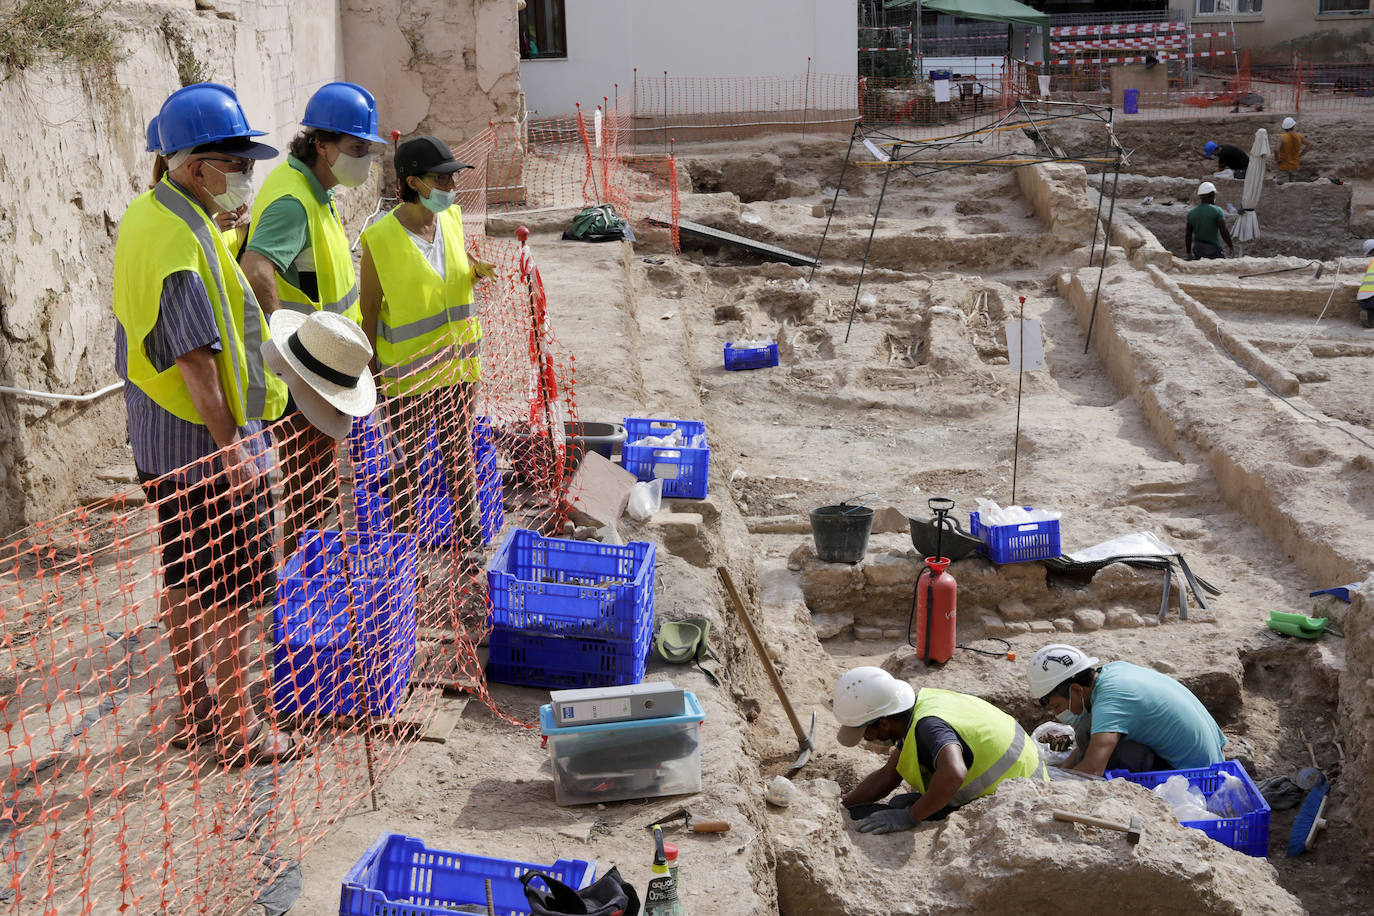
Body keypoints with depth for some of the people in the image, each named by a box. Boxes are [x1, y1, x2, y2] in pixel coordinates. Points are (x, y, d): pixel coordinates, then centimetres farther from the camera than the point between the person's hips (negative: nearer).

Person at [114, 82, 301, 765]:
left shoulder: (144, 216, 8)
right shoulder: (183, 240, -24)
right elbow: (197, 359, -25)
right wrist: (232, 449, -21)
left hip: (160, 441, 10)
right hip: (205, 446, -10)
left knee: (185, 578, 19)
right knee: (228, 592, 1)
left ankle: (193, 710, 32)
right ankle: (237, 729, 12)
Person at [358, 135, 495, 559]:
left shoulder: (451, 217, 0)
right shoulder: (380, 238, -17)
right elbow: (369, 310, -12)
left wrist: (478, 268, -3)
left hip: (458, 366, 6)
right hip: (408, 376, -5)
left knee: (460, 455, 17)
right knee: (409, 464, 7)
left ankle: (469, 536, 32)